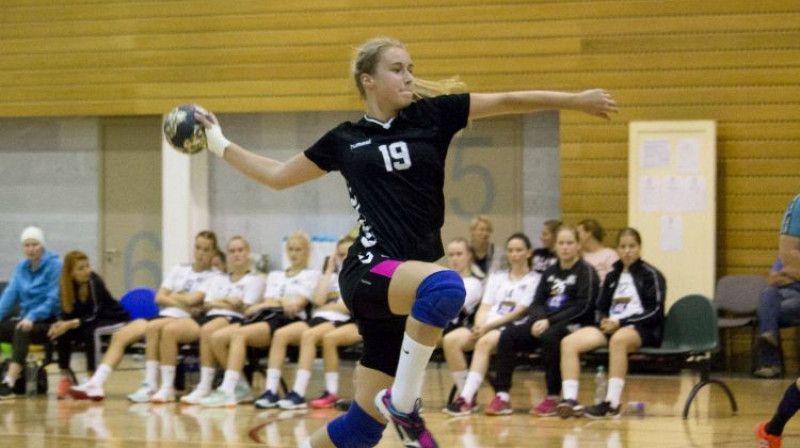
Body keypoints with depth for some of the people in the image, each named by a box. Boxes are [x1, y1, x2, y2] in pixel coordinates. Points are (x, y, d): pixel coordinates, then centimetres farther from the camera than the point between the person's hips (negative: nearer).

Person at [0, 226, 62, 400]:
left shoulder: (54, 265, -7)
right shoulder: (21, 267, 11)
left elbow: (53, 299, -14)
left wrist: (32, 317, -26)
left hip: (48, 322, -7)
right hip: (26, 319, 7)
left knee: (22, 331, -36)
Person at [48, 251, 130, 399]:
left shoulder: (94, 282, -23)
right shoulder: (66, 284, -8)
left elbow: (95, 315, -26)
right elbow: (67, 313, -4)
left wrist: (71, 324, -36)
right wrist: (60, 324, -26)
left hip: (112, 319, -5)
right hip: (88, 321, 5)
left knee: (89, 331, -34)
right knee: (62, 333, -20)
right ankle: (65, 377, -11)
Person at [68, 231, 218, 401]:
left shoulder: (213, 276, 5)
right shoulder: (179, 270, 22)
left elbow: (192, 300, -10)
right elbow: (159, 298, 12)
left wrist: (172, 296, 5)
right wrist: (181, 303, -3)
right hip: (163, 316, 6)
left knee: (152, 327, -36)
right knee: (120, 335, -15)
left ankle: (150, 385, -33)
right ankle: (96, 384, -23)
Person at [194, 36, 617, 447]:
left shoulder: (432, 114, 11)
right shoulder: (344, 138, 11)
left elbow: (505, 101, 8)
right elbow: (277, 175, 25)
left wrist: (576, 99, 2)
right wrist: (221, 145, 25)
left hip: (409, 290, 3)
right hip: (369, 273, -3)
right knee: (444, 284, -37)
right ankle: (402, 403, -24)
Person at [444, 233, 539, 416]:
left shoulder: (535, 279, 8)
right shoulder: (497, 277, 26)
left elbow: (519, 312, -4)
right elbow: (484, 308, 15)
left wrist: (489, 326, -14)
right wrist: (479, 326, -8)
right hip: (487, 326, 6)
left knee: (485, 342, -38)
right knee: (451, 339, -24)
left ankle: (466, 399, -44)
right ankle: (467, 394, -21)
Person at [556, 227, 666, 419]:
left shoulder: (651, 275, 4)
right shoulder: (612, 276, 21)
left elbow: (655, 312, -5)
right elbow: (601, 307, 23)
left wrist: (621, 323, -14)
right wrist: (605, 321, -2)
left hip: (643, 330, -6)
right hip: (612, 326, 6)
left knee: (618, 339, -43)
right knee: (569, 342, -20)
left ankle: (612, 403, -43)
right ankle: (570, 401, -31)